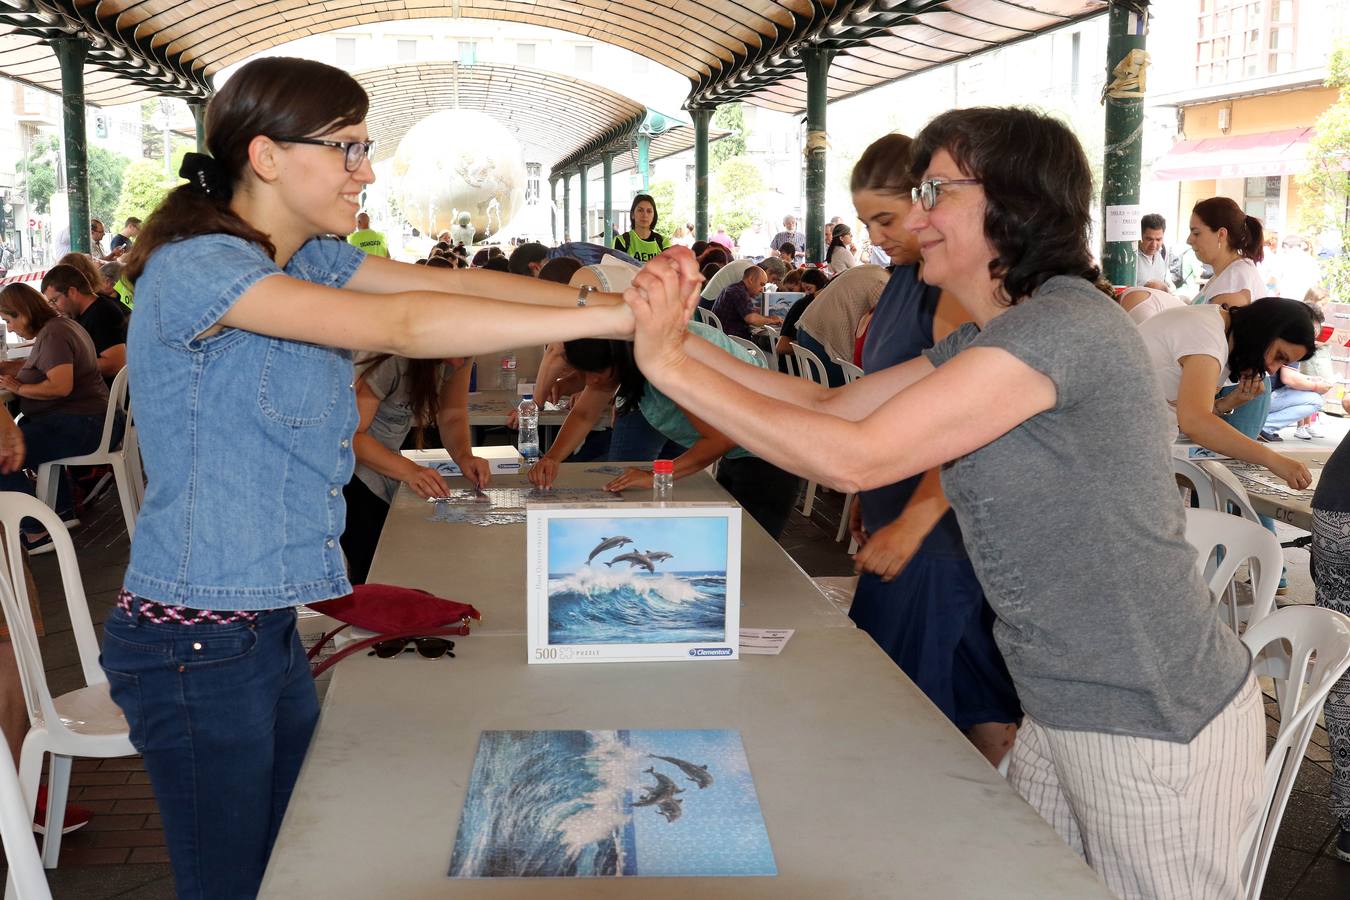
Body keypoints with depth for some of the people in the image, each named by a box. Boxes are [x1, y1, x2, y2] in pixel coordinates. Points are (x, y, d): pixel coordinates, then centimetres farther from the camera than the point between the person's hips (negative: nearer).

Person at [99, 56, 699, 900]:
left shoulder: (310, 259, 8)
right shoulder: (194, 267, -19)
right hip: (196, 642, -8)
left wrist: (616, 291, -18)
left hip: (270, 630, 8)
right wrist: (612, 317, -31)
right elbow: (398, 326, -30)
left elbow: (444, 281, -3)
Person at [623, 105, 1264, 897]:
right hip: (1069, 712, 9)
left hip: (1154, 733, -9)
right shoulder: (986, 342, 9)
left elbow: (853, 457, -27)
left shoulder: (1063, 327, -23)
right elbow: (829, 406, 7)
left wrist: (671, 365, -20)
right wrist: (679, 338, -4)